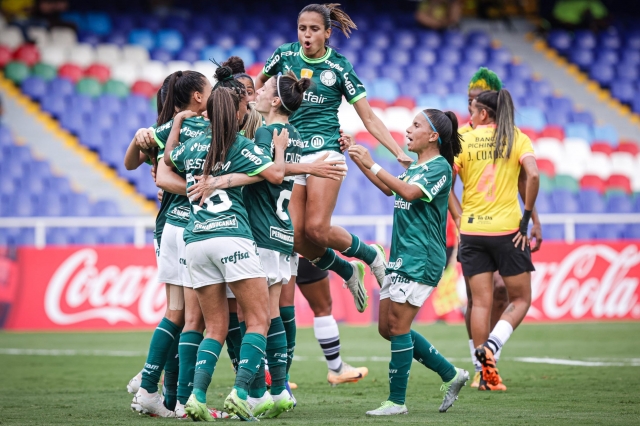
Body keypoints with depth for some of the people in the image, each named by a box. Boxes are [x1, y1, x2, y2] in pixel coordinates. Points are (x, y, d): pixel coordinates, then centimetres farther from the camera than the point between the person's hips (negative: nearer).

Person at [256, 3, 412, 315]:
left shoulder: (339, 68, -3)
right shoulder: (284, 55, 4)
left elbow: (369, 119, -1)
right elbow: (259, 84, 25)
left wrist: (401, 154, -8)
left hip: (324, 151, -4)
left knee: (317, 229, -19)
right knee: (295, 236, -8)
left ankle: (371, 255, 9)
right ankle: (348, 271, 17)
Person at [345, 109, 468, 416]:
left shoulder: (439, 167, -11)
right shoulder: (416, 167, 17)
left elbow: (410, 192, -26)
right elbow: (390, 189, 30)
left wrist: (372, 165, -25)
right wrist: (357, 158, 24)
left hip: (421, 260, -10)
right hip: (402, 257, 10)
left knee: (398, 327, -9)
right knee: (387, 327, 9)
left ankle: (397, 401, -3)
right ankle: (450, 374, 18)